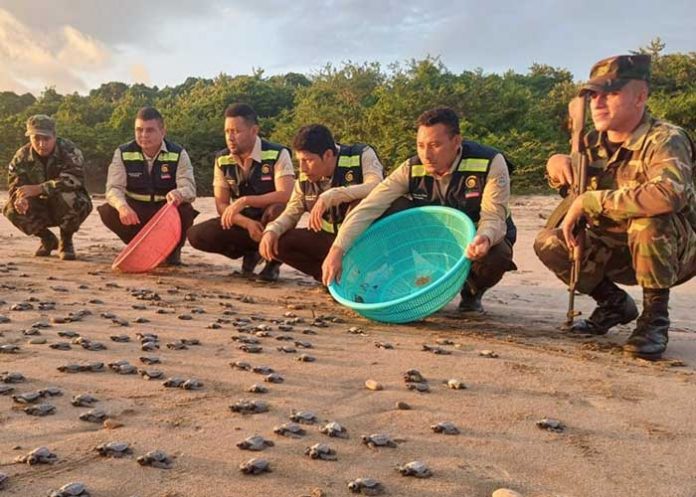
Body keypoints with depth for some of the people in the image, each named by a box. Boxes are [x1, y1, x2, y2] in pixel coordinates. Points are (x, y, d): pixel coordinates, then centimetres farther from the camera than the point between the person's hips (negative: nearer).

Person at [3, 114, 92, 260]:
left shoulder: (69, 151, -19)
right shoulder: (21, 157, -5)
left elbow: (73, 180, -34)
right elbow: (16, 186, -10)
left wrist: (37, 189, -42)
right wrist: (20, 198, -36)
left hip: (68, 209, -4)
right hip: (41, 209, 4)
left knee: (68, 197, -36)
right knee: (12, 209, -21)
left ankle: (66, 241, -8)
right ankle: (47, 239, 5)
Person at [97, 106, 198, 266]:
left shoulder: (178, 154, -11)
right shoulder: (123, 153, -8)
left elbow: (189, 188, -21)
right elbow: (114, 188, -16)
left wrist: (179, 194, -49)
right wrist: (122, 206, -41)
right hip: (135, 211, 1)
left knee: (185, 211, -33)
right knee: (108, 212, -28)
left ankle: (173, 249, 0)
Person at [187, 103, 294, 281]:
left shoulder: (277, 154, -16)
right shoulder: (222, 160, -3)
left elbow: (285, 195, -29)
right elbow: (221, 205, -5)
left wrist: (245, 201, -34)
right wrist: (247, 223, -24)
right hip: (243, 222, 4)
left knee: (277, 210, -39)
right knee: (196, 234, -18)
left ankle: (274, 260, -10)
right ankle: (252, 252, 0)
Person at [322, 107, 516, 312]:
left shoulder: (490, 163, -25)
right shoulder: (412, 169, -18)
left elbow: (494, 219, -29)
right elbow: (368, 208, -26)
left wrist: (485, 238, -54)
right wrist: (337, 249, -38)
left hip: (484, 239, -2)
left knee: (495, 257, -38)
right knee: (397, 208, -21)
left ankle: (473, 292, -1)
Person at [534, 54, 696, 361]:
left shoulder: (665, 140, -23)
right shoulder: (593, 143, -2)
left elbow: (669, 193, -44)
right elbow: (569, 185, 15)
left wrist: (588, 202, -37)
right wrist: (556, 163, -10)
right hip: (616, 251, 6)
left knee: (649, 220, -36)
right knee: (549, 244, -11)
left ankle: (655, 316, -16)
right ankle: (614, 304, 10)